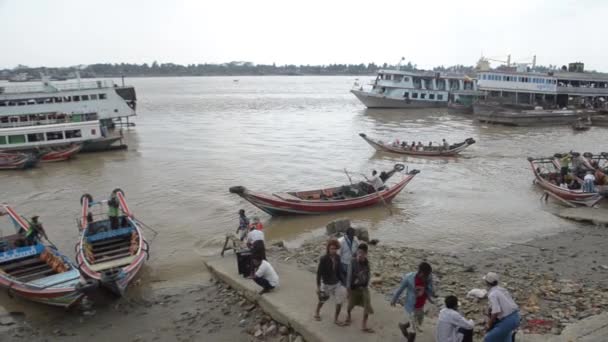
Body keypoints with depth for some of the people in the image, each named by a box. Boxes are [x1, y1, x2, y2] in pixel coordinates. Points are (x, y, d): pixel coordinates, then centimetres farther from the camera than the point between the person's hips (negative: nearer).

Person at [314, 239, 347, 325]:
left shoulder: (337, 258, -8)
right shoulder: (323, 259, -23)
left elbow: (338, 270, 5)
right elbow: (319, 273, -16)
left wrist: (341, 281, 10)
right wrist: (318, 287, -14)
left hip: (336, 283, 4)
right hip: (326, 284, -4)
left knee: (340, 301, -1)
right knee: (322, 300, 18)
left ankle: (336, 319, 21)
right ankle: (317, 312, 49)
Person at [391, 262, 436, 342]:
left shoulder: (428, 277, -17)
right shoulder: (409, 278, -28)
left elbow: (430, 291, 1)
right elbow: (400, 289, -10)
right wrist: (394, 300, 2)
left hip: (421, 306, 6)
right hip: (411, 307, -6)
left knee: (418, 323, 28)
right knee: (414, 330, 5)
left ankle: (403, 326, 57)